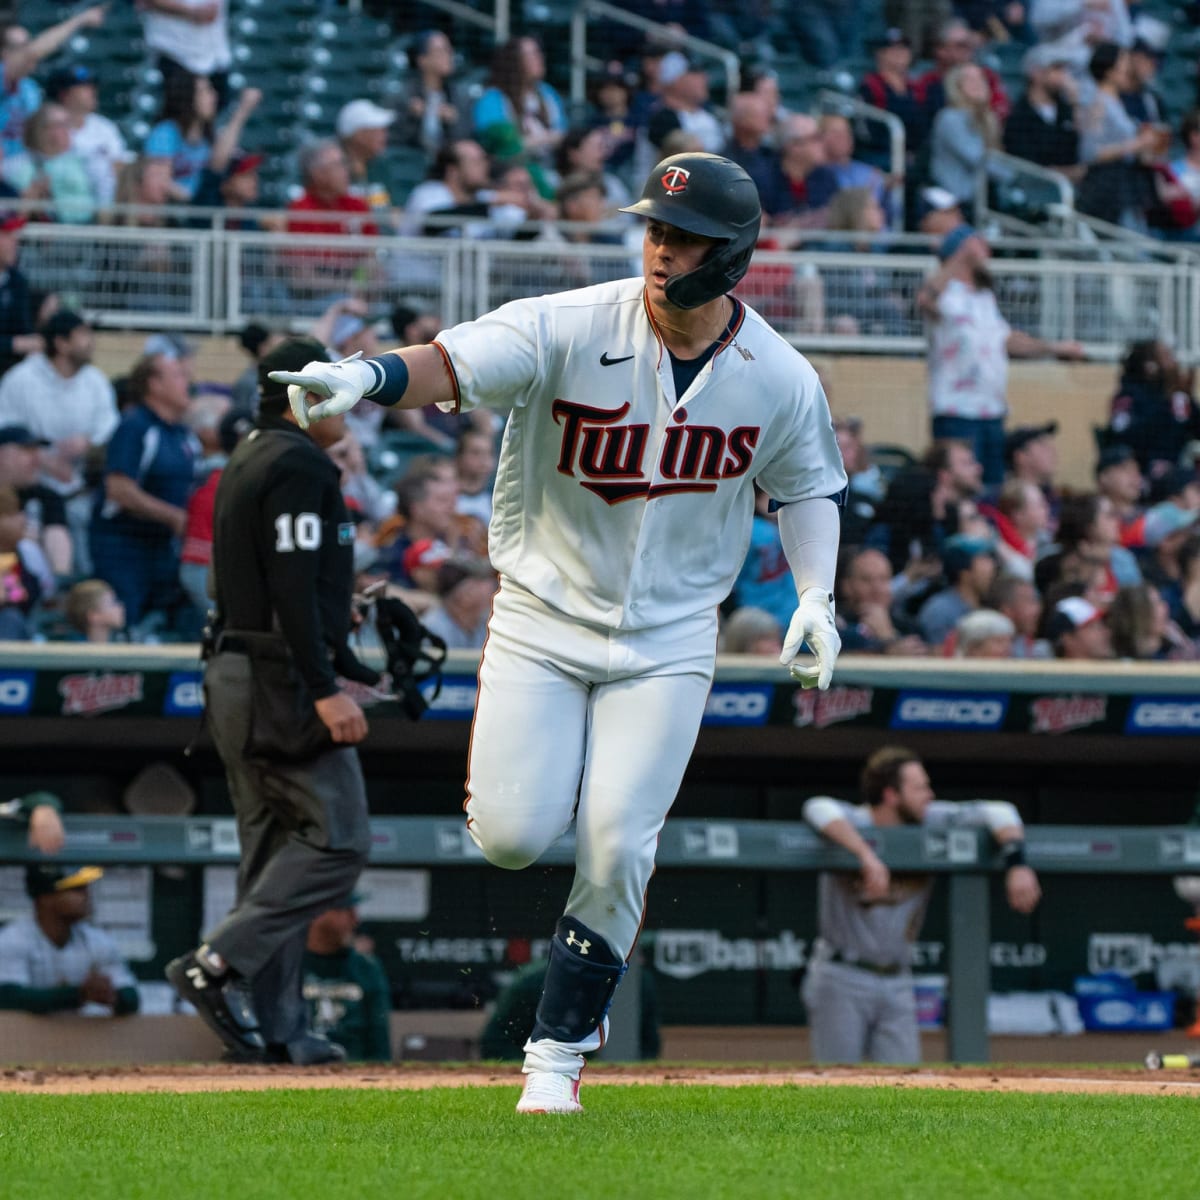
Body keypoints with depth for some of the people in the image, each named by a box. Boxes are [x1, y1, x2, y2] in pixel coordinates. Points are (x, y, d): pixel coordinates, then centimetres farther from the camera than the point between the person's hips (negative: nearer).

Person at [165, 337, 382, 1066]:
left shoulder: (249, 465, 20)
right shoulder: (300, 467, -12)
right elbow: (293, 588, -21)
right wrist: (325, 690, -24)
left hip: (237, 677, 10)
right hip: (286, 679, -10)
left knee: (273, 849, 9)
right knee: (337, 841, -10)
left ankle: (274, 1026, 7)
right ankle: (221, 965, -18)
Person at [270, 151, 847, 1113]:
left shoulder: (781, 379, -6)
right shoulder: (571, 329, -16)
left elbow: (806, 484, 11)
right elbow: (454, 365, -30)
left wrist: (816, 596, -5)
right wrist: (366, 377, -51)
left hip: (668, 641, 1)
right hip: (543, 618, -1)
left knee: (616, 849, -9)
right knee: (512, 837, -10)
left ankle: (559, 1049, 7)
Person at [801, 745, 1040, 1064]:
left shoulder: (930, 822, 1)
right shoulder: (851, 824, -13)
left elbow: (998, 812, 1)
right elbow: (819, 810, -36)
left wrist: (1015, 862, -18)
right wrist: (867, 855, -48)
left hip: (898, 985, 4)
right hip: (841, 981, -4)